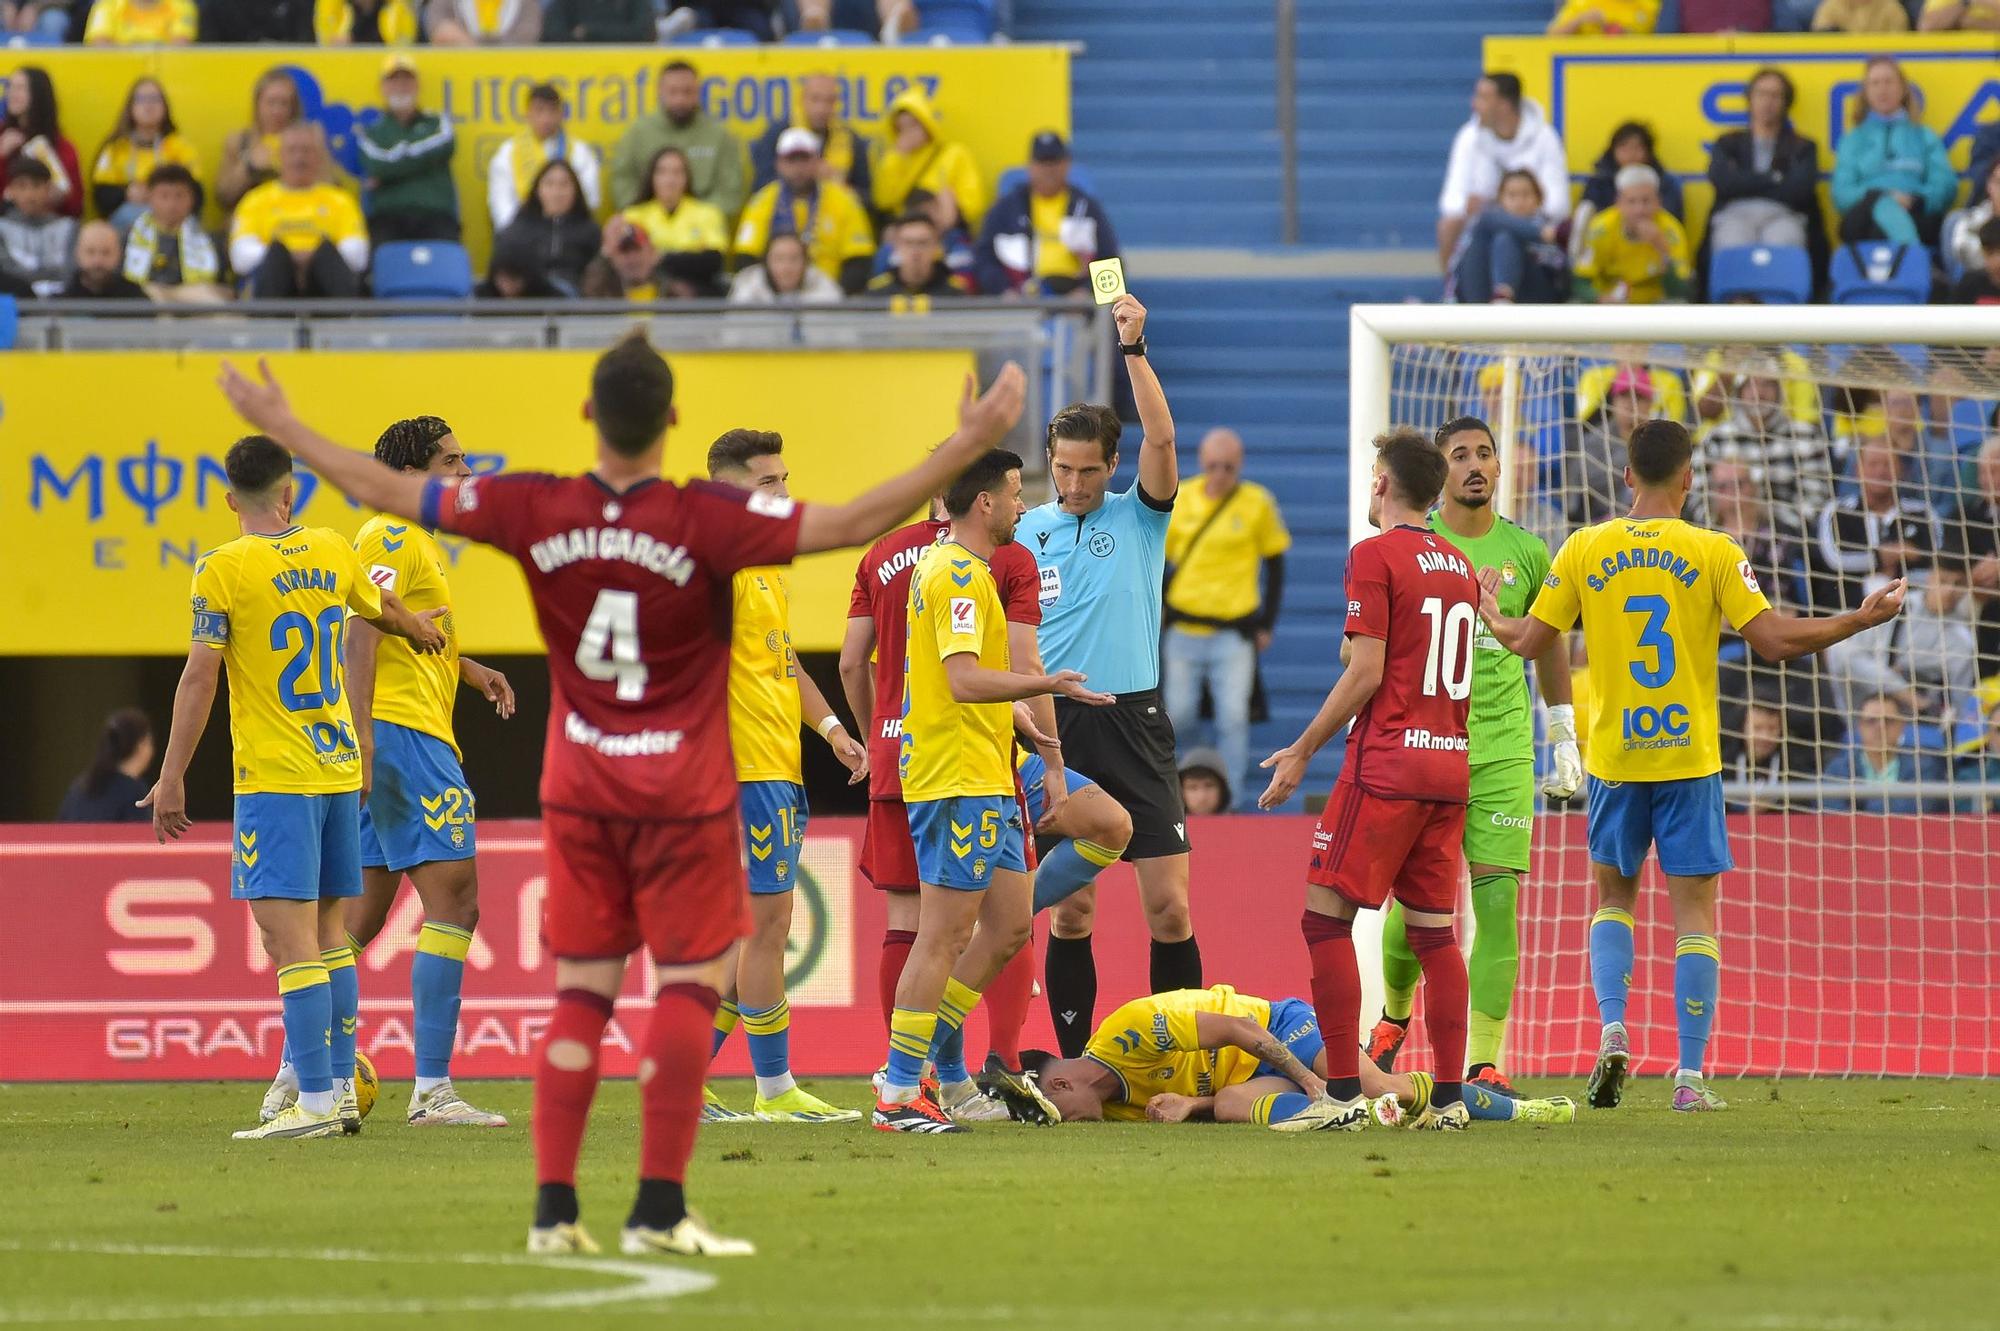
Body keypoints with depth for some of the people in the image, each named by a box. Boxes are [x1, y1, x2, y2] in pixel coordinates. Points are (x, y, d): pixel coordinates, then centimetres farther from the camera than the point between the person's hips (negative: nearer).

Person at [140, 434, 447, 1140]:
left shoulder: (222, 569, -10)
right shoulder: (331, 551, 7)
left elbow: (199, 675, -13)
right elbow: (382, 609, 27)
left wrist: (171, 777, -8)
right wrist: (418, 626, 50)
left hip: (274, 777, -6)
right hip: (340, 766, 6)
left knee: (289, 935, -9)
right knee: (326, 927, 15)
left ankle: (316, 1101, -14)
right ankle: (341, 1090, 17)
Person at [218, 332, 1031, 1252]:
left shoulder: (535, 512, -6)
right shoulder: (706, 520, -16)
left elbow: (388, 492, 1)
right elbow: (849, 525, -20)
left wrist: (280, 427, 13)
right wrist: (968, 446, -17)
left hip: (579, 789, 4)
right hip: (686, 795, -4)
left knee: (581, 992, 8)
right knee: (689, 984, 1)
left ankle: (554, 1209, 5)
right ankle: (658, 1209, -5)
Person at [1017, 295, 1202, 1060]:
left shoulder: (1138, 518, 4)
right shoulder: (1024, 532, 8)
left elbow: (1161, 437, -13)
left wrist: (1134, 349, -19)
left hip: (1133, 724, -1)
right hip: (1056, 731, 1)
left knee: (1168, 907, -5)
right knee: (1070, 911, 3)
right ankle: (1073, 1063, 8)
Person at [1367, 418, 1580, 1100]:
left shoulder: (1526, 552, 7)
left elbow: (1550, 643, 19)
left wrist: (1565, 739, 17)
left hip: (1503, 750, 1)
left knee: (1499, 901, -7)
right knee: (1412, 901, 1)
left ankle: (1484, 1062, -4)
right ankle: (1394, 1016, 30)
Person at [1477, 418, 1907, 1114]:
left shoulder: (1585, 550, 0)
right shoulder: (1714, 553, -6)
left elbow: (1528, 640, 4)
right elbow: (1775, 639, -9)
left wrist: (1490, 617, 26)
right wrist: (1860, 619, 3)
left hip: (1615, 757, 2)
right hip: (1690, 757, -2)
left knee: (1613, 898, 19)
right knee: (1694, 911, 3)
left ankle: (1613, 1031, -3)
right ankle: (1690, 1076, -2)